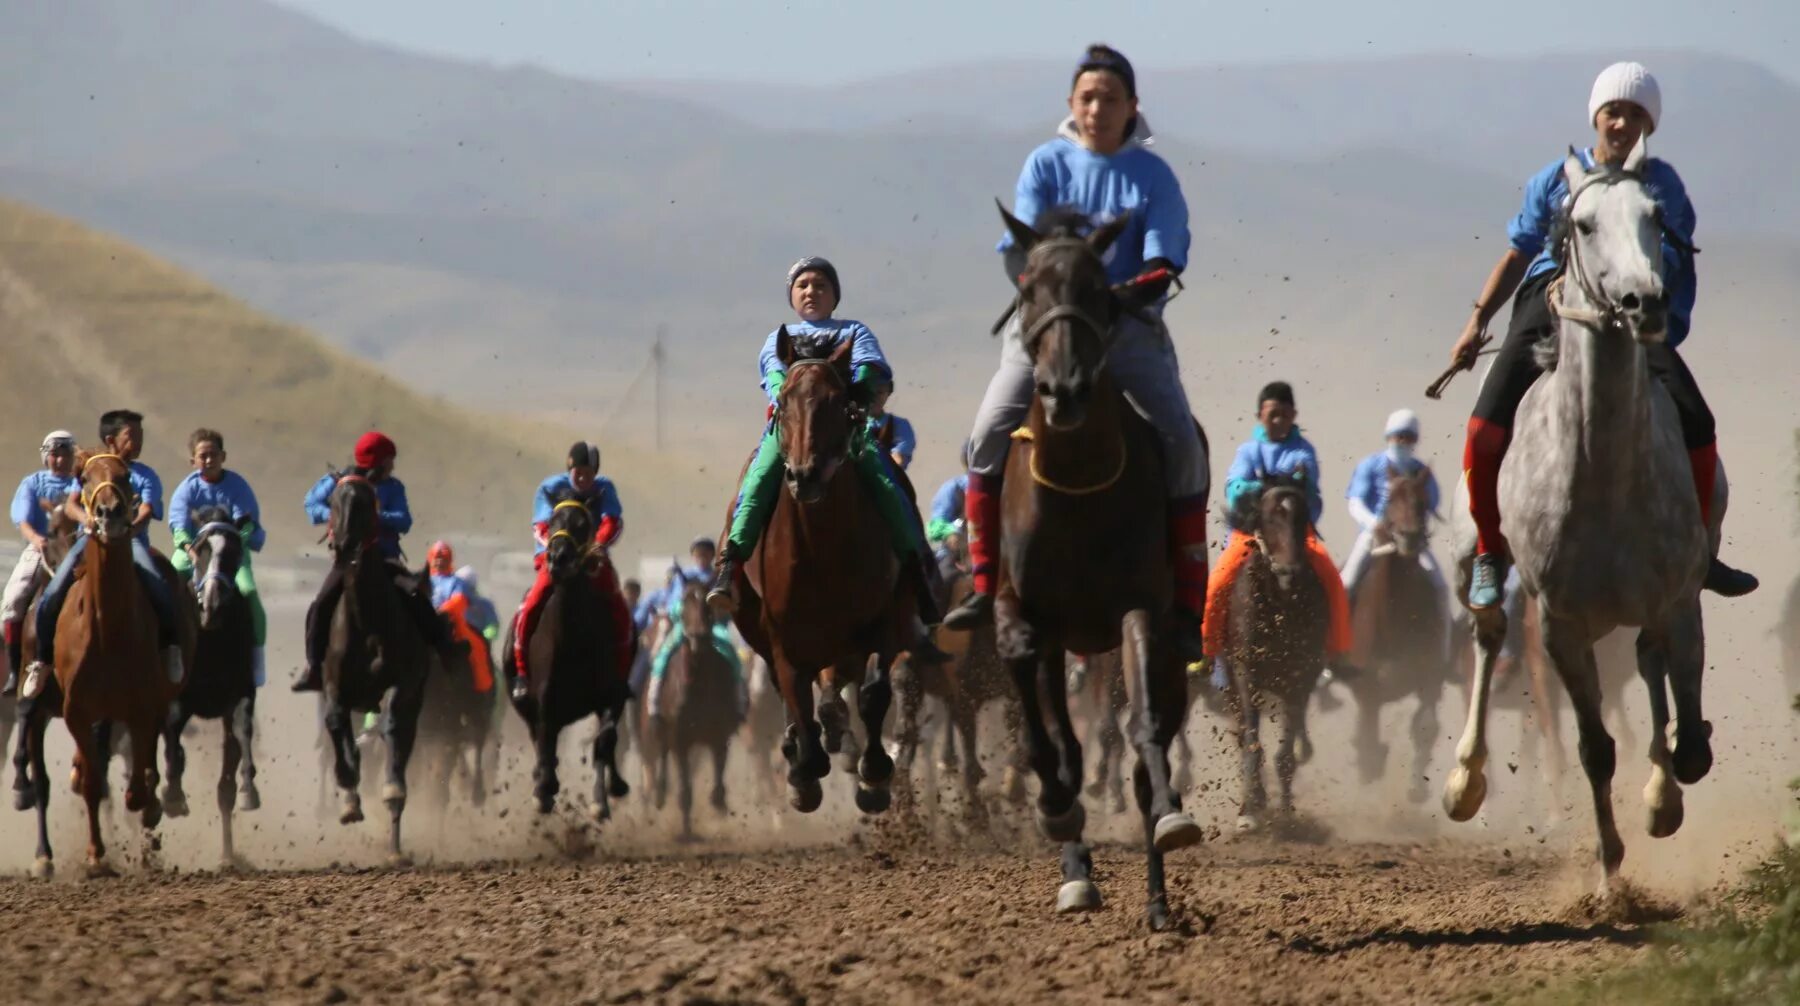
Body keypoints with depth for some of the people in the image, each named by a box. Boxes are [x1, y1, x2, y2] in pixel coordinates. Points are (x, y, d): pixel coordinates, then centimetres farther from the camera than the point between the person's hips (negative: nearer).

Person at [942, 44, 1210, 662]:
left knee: (1181, 443, -15)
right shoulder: (1046, 165, 5)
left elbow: (1162, 260, -6)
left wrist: (1142, 285, -26)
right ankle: (984, 584, -8)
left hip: (1130, 325, 0)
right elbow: (1021, 247, -3)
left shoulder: (1153, 176, 3)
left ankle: (1187, 605, -8)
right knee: (991, 435, -17)